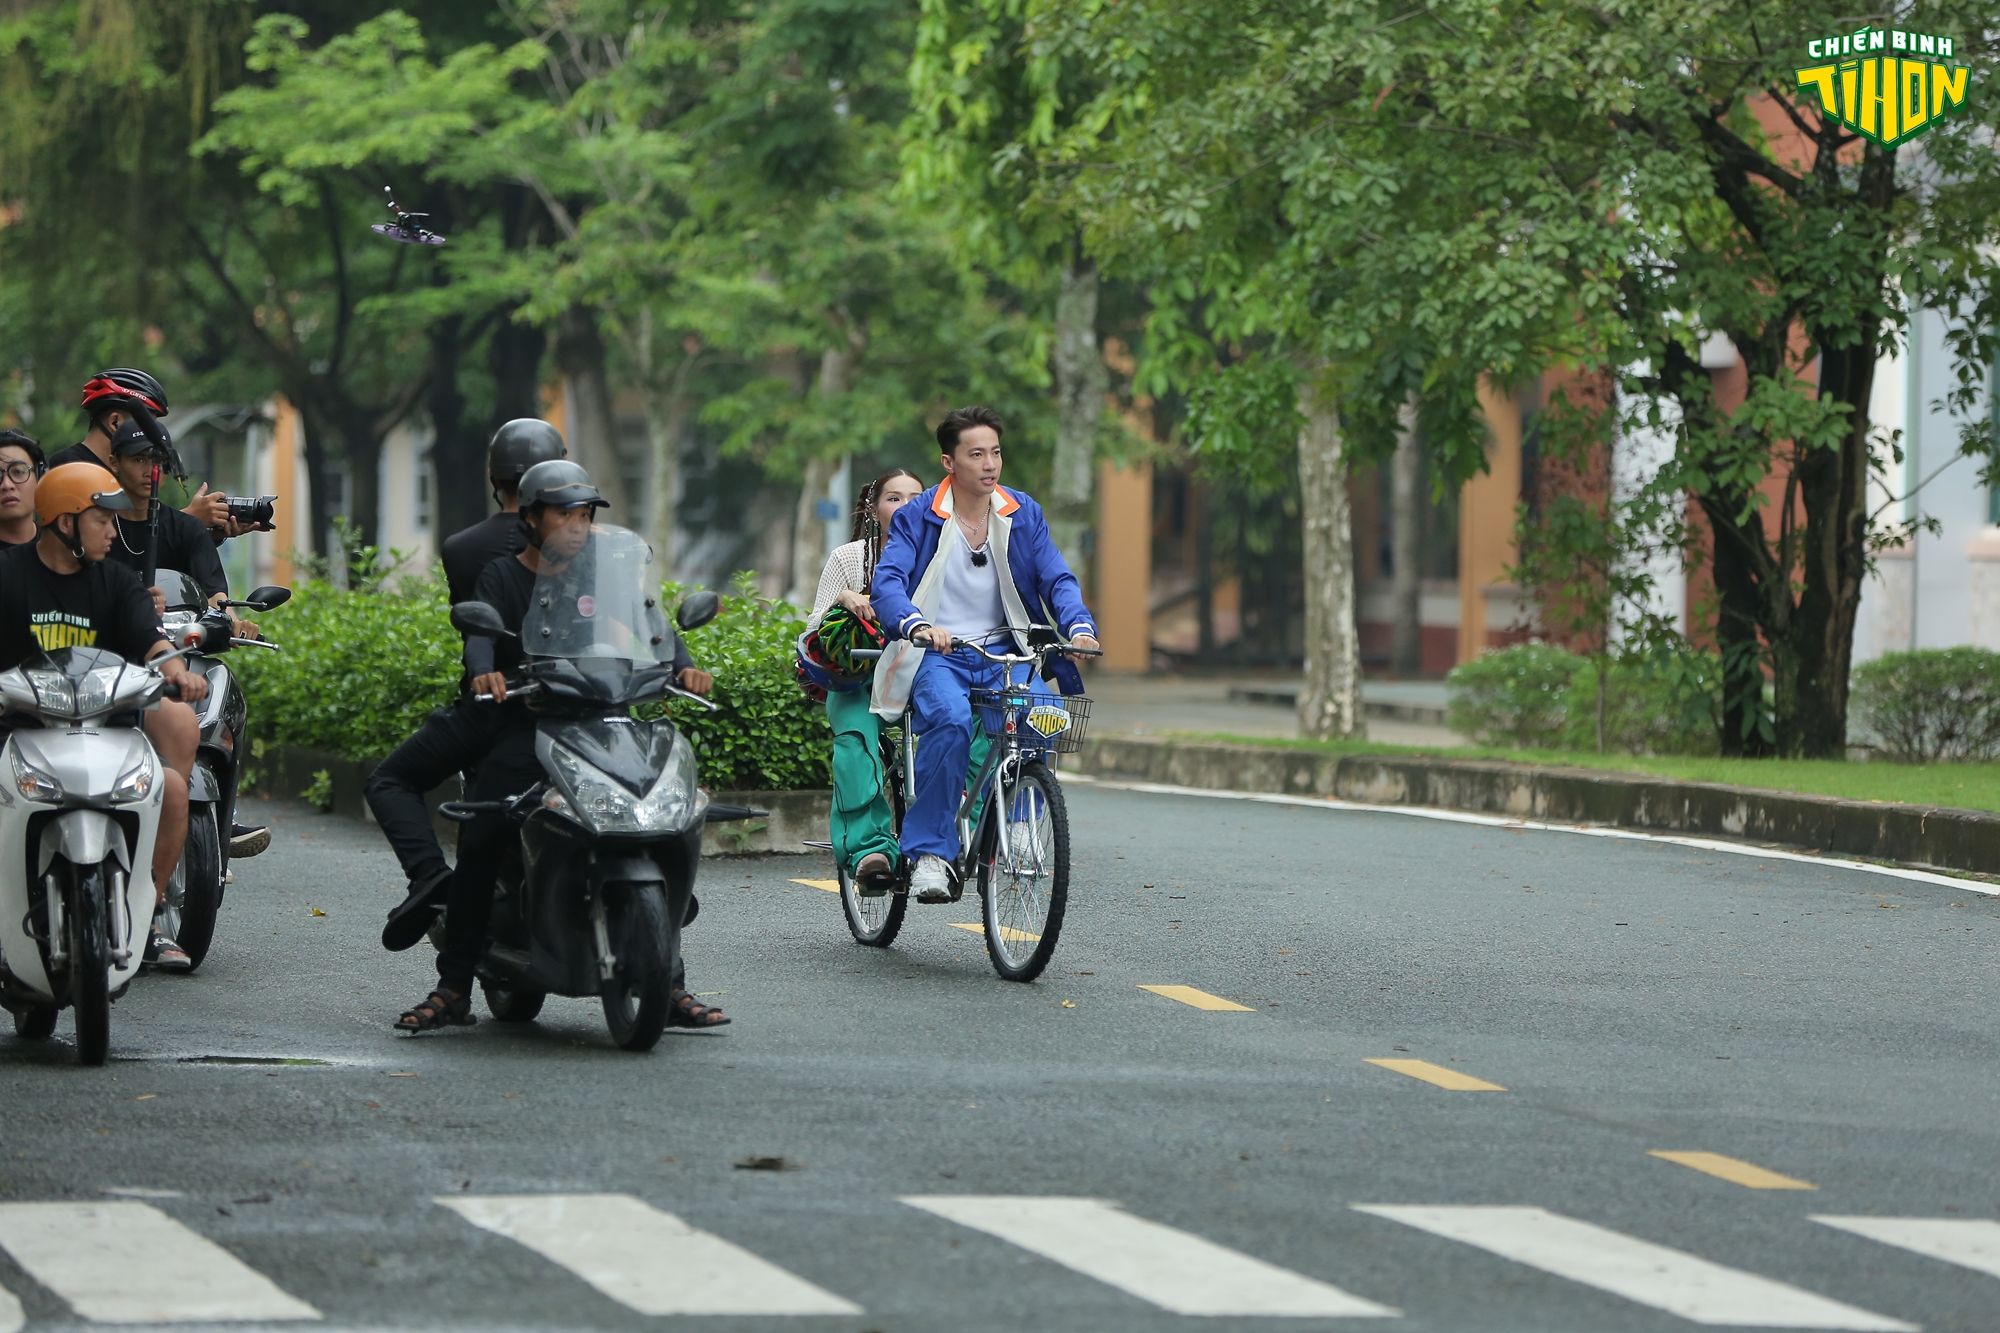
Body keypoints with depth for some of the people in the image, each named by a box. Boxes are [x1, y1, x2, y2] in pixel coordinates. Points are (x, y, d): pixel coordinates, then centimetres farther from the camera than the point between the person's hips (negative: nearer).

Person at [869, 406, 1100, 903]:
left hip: (1003, 655, 3)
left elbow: (1056, 579, 2)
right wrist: (918, 624, -36)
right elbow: (887, 581, -15)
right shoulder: (917, 518, -2)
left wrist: (1079, 626, -19)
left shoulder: (1023, 515, 8)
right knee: (951, 720, -35)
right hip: (937, 655, -3)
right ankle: (930, 853, -27)